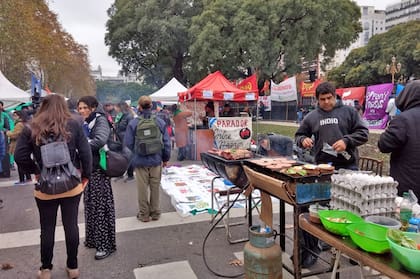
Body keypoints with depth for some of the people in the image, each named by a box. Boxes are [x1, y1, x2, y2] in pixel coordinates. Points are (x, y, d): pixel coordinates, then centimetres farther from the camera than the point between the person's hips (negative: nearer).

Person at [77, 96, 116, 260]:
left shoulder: (100, 120, -11)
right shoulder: (86, 123, 14)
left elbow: (100, 140, -28)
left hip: (99, 168, -9)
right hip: (89, 168, 9)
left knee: (101, 206, -4)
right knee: (90, 204, 16)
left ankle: (106, 244, 5)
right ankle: (93, 239, 31)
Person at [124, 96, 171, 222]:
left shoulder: (133, 123, -7)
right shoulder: (160, 122, -1)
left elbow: (128, 144, -4)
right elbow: (167, 142, 2)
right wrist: (165, 158, 13)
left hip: (140, 161, -2)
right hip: (156, 161, 2)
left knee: (142, 188, 8)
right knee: (155, 187, 12)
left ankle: (144, 214, 19)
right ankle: (155, 213, 23)